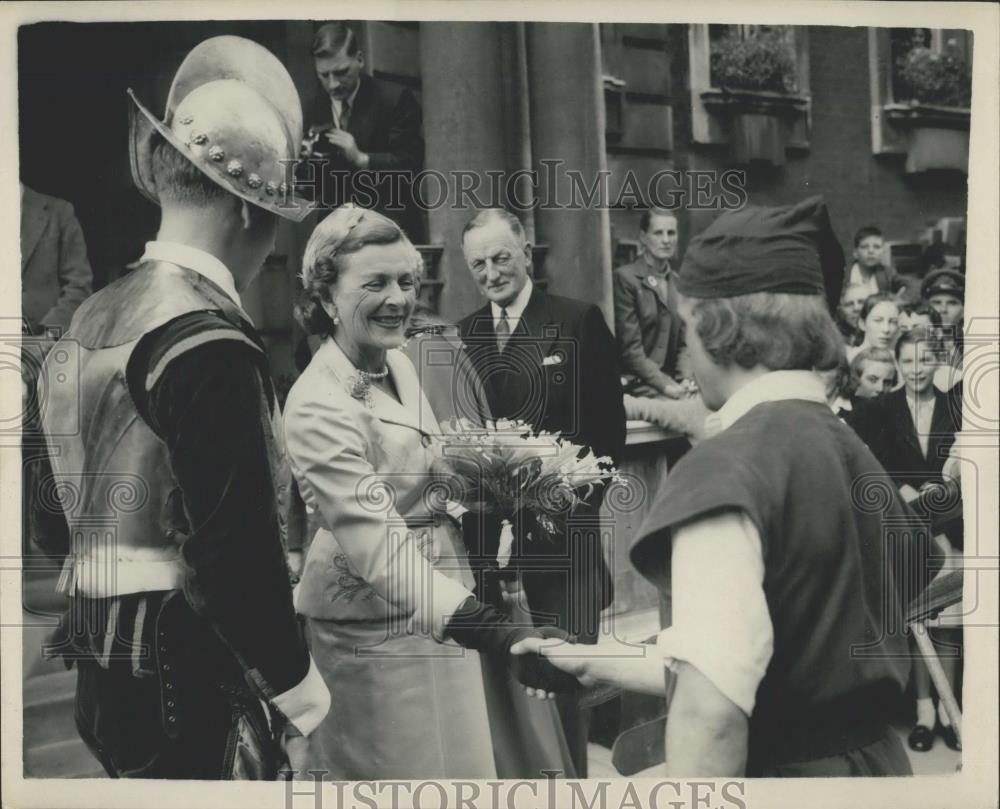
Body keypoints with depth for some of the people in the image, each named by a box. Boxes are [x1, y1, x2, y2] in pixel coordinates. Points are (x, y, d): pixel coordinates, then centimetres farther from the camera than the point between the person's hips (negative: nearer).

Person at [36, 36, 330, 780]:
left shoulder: (96, 315, 8)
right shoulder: (208, 340, -20)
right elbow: (235, 541, -23)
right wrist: (299, 691, -11)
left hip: (105, 668, 9)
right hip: (186, 679, -9)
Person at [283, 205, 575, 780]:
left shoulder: (400, 363, 3)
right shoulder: (321, 407, -23)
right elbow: (380, 547, -33)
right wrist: (501, 636, -43)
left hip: (439, 611, 8)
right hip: (376, 629, -8)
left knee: (464, 761, 19)